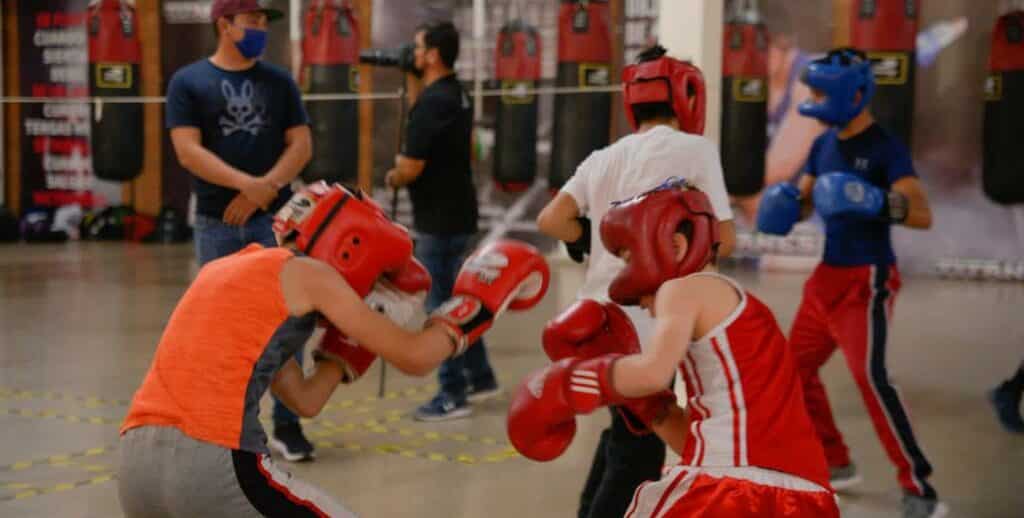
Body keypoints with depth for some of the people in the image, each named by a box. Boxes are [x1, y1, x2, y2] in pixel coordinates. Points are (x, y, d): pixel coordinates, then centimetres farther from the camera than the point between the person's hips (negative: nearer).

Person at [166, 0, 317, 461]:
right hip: (217, 223, -1)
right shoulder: (189, 82, 2)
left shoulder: (279, 81, 9)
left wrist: (262, 191, -12)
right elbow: (188, 150, -8)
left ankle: (287, 424, 5)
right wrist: (249, 184, -18)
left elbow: (301, 145, 2)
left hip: (275, 219, 1)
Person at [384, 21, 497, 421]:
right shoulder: (458, 96, 9)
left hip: (438, 219, -9)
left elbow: (411, 168, -22)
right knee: (457, 300, 19)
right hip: (458, 212, 9)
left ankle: (453, 396, 7)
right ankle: (480, 378, 27)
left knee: (441, 306, 0)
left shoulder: (431, 103, -20)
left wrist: (392, 178, -2)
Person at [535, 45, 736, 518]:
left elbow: (550, 220, -1)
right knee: (638, 453, 4)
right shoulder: (695, 150, -4)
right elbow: (723, 240, -6)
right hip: (646, 324, -7)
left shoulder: (603, 158, 10)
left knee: (625, 432, 25)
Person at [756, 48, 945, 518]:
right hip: (829, 275, 9)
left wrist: (874, 201, -40)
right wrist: (784, 200, -7)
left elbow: (923, 215, -24)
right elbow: (801, 200, 16)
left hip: (867, 279, -9)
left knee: (869, 376, -20)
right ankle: (836, 464, 31)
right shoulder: (824, 145, 9)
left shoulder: (885, 149, -15)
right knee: (796, 369, 14)